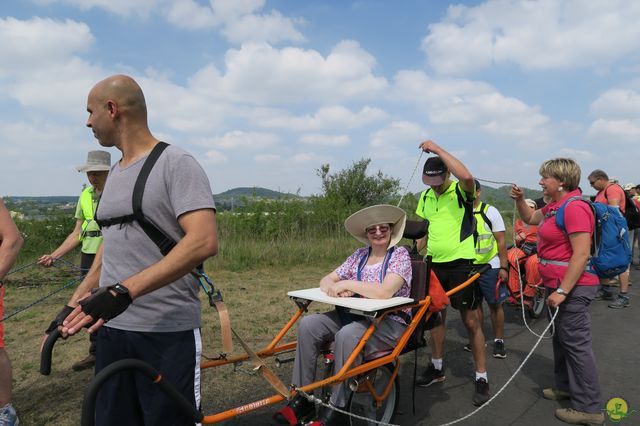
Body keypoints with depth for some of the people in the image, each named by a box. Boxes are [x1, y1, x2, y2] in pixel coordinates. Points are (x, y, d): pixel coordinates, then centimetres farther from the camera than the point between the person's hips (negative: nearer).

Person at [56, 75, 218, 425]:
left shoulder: (176, 164, -12)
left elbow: (203, 242, -24)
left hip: (167, 332, -7)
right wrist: (75, 303, 14)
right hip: (111, 327, 8)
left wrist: (124, 290, -29)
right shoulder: (115, 173, 15)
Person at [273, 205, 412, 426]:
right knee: (308, 324, -15)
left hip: (389, 323, -6)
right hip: (355, 315, 6)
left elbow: (384, 292, -23)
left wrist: (347, 284, -18)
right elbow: (326, 279, 9)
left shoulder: (400, 255, -7)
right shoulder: (359, 256, 10)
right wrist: (333, 287, -15)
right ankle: (302, 397, -7)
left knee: (347, 335, -35)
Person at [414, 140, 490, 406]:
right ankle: (436, 367, 33)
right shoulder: (426, 197, 8)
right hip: (434, 264, 6)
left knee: (471, 321, 1)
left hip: (461, 264, -6)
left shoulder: (461, 192, -10)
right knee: (436, 315, 16)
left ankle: (482, 378, 14)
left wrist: (438, 149, -28)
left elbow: (467, 176, -34)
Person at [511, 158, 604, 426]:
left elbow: (581, 254, -24)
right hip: (559, 284, 10)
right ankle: (565, 386, 37)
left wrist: (562, 291, -26)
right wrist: (519, 199, 9)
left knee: (576, 343, -3)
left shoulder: (575, 207, -19)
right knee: (560, 338, 21)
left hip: (573, 287, -10)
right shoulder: (554, 207, 11)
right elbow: (530, 218, 29)